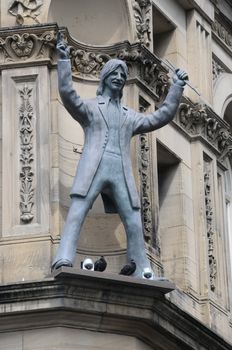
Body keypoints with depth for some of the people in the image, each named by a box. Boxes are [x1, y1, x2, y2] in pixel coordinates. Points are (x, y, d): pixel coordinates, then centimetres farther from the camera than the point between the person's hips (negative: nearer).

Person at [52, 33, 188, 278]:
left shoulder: (130, 117, 28)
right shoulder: (89, 107, 17)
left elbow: (161, 117, 25)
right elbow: (67, 94, 0)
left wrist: (177, 87, 22)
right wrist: (64, 61, -8)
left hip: (121, 174, 4)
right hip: (93, 169, -4)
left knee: (134, 225, -3)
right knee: (76, 214, -21)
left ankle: (143, 274, -1)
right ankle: (63, 262, -33)